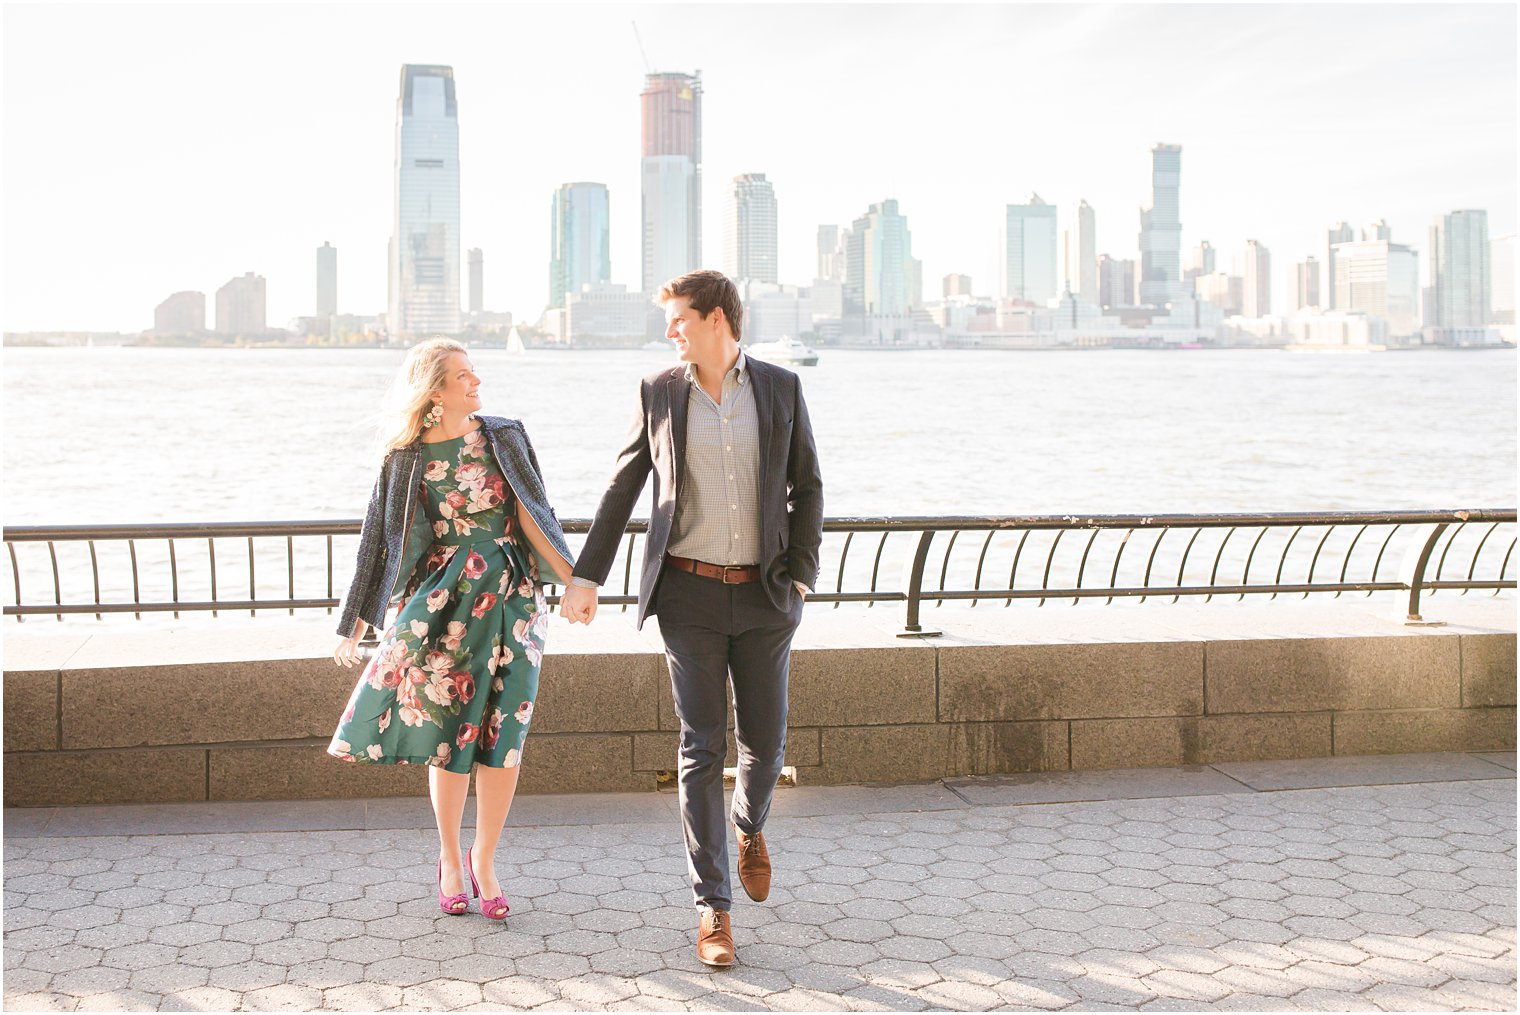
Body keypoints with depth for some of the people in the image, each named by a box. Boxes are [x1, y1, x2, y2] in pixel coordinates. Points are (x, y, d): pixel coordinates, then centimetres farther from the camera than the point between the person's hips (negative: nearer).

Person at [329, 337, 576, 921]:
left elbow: (533, 517, 4)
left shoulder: (504, 438, 4)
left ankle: (484, 861, 15)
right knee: (449, 735, 3)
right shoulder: (405, 458, 1)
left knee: (502, 737, 0)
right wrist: (355, 625, 8)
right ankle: (449, 860, 22)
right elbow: (379, 540, 7)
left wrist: (574, 579, -7)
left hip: (511, 598, 1)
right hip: (443, 604, -1)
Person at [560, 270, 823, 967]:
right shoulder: (659, 392, 3)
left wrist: (802, 577, -3)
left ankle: (748, 827, 42)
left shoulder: (780, 388, 3)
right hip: (690, 594, -1)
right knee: (702, 748, -3)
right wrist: (586, 577, 2)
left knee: (765, 740, 8)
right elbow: (622, 489, 7)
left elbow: (806, 488, 6)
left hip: (763, 596, 1)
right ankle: (713, 907, 4)